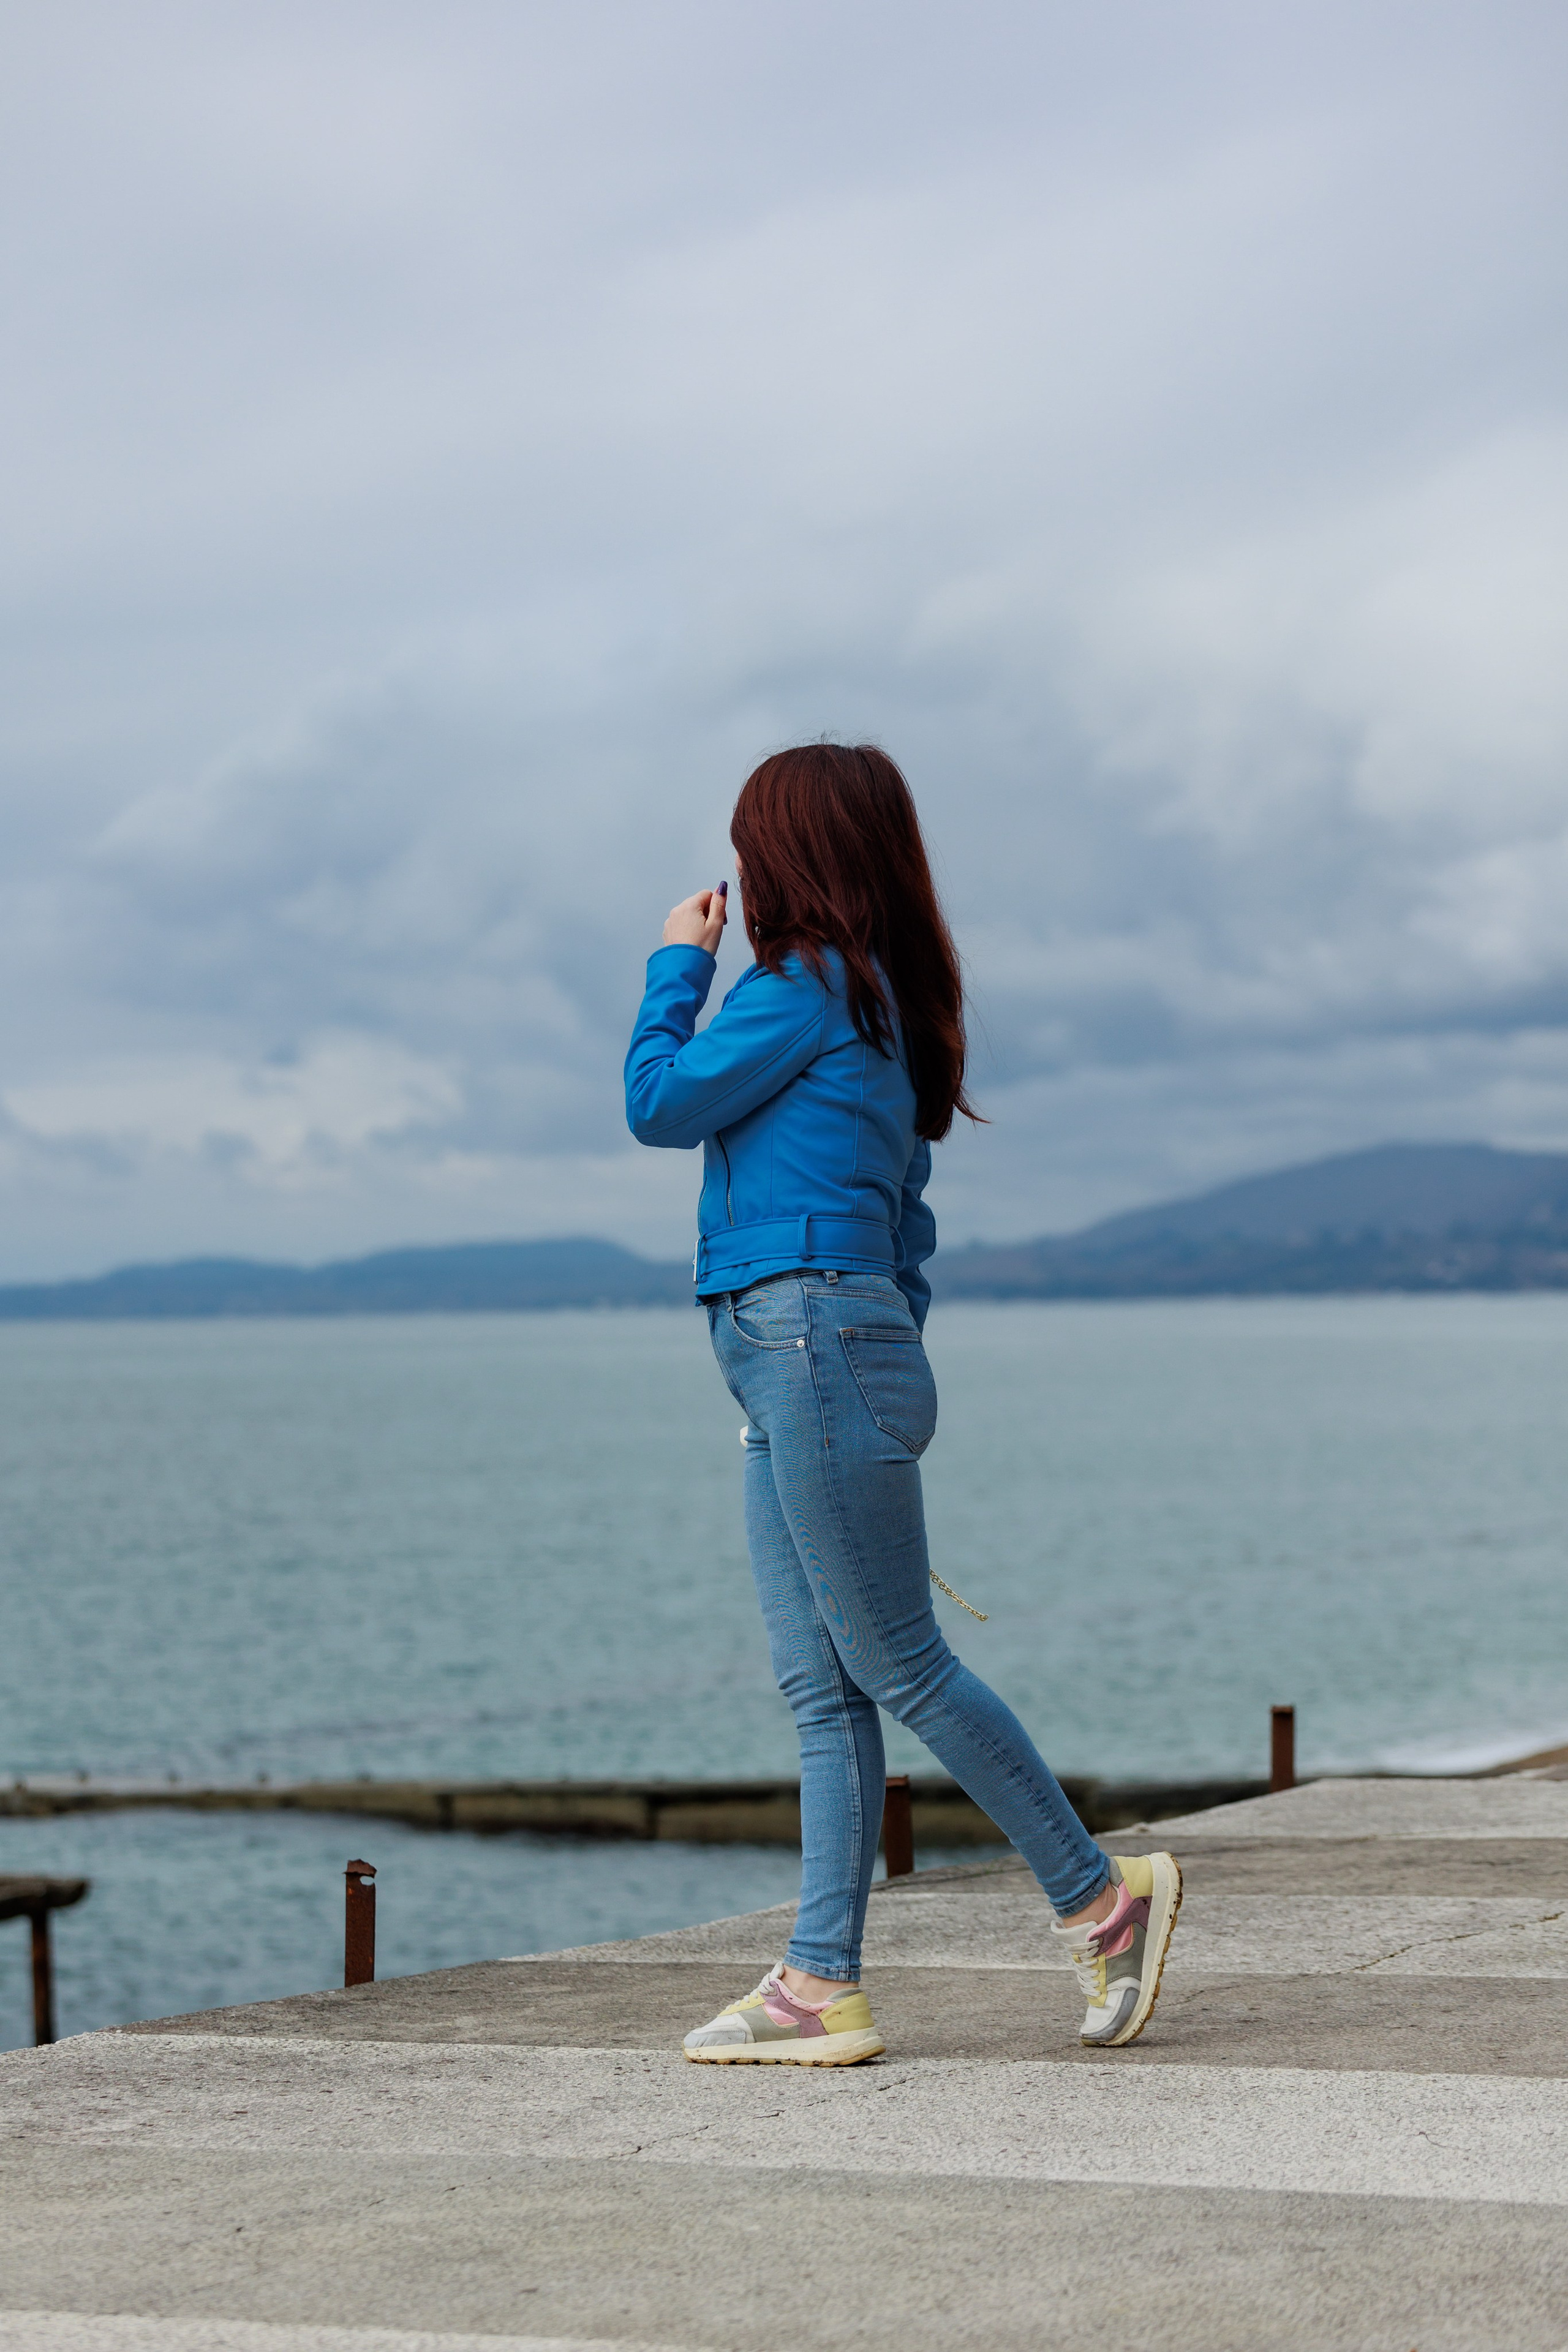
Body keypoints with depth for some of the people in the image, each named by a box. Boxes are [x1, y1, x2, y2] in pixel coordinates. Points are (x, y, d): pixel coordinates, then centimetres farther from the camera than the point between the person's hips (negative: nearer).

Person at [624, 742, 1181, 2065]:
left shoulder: (810, 982, -8)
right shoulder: (883, 1002, 21)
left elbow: (661, 1104, -4)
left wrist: (678, 966, 9)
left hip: (813, 1342, -10)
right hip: (797, 1359, 10)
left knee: (895, 1664, -5)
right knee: (823, 1690, 5)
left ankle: (1100, 1894, 4)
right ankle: (824, 1985, 3)